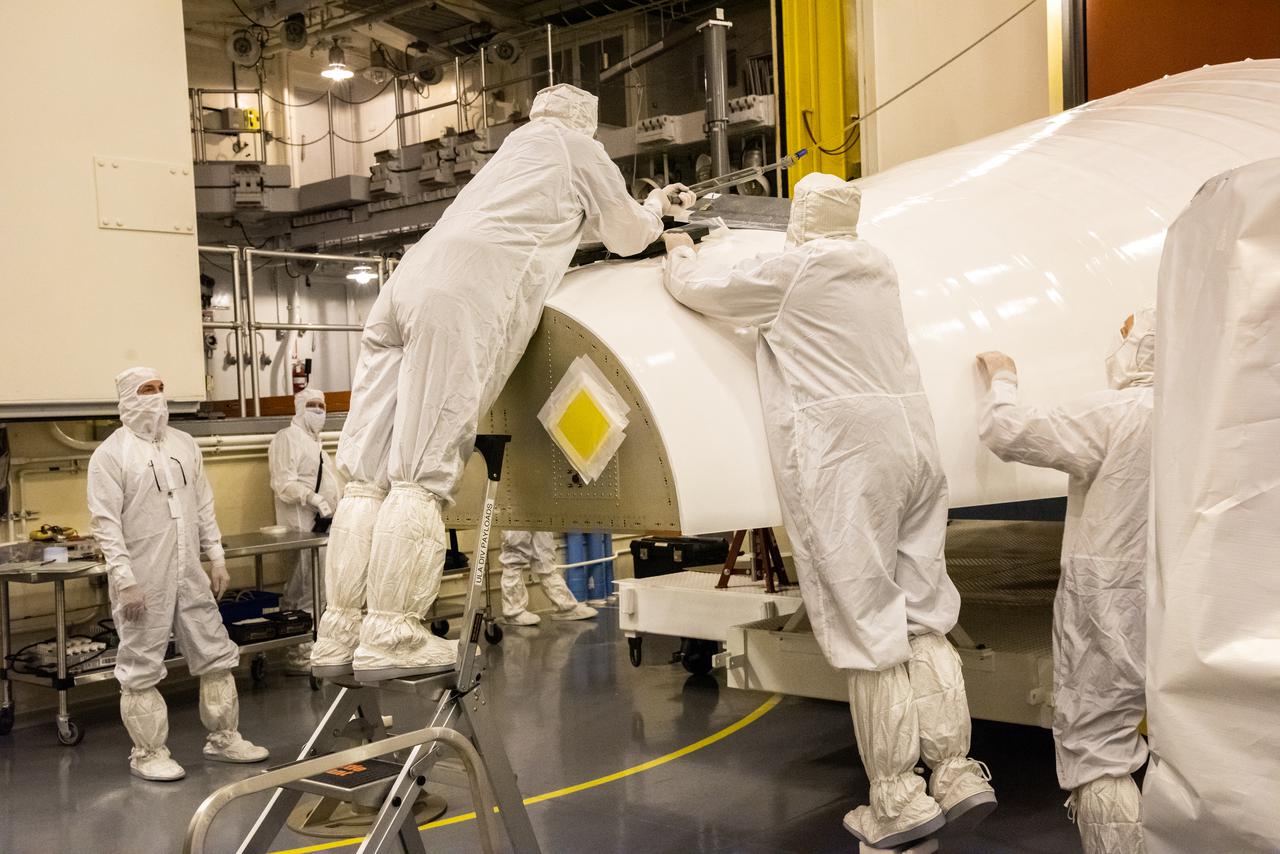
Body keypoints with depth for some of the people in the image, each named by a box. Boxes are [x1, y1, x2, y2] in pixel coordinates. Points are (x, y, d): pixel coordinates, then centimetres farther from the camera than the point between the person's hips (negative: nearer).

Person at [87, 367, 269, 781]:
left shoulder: (184, 443, 11)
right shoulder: (110, 455, -7)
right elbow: (106, 522, -11)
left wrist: (217, 558, 10)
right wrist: (125, 579, -16)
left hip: (190, 575, 6)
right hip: (142, 582, -6)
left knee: (216, 655, 10)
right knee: (141, 669, 4)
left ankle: (223, 737, 23)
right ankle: (148, 753, 18)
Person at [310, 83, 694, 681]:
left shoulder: (515, 149, 39)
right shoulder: (577, 146, 19)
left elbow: (574, 220, 51)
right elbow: (625, 236, 27)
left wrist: (651, 209, 59)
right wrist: (653, 210, 48)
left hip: (406, 285, 7)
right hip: (465, 297, -7)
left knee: (369, 472, 1)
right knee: (422, 473, -12)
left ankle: (341, 632, 1)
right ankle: (390, 637, -15)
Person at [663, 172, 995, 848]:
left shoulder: (792, 268, -2)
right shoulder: (877, 266, 18)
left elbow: (700, 291, 7)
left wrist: (679, 255, 30)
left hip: (843, 455, -7)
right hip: (912, 439, 7)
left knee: (867, 626, -4)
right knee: (920, 616, 9)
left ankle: (898, 800, 1)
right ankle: (956, 773, 10)